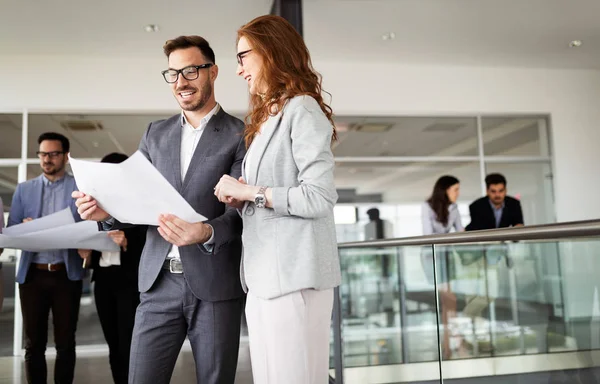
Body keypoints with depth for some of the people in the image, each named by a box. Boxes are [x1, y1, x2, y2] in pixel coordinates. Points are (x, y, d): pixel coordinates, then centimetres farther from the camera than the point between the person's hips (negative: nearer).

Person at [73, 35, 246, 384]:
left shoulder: (241, 135, -1)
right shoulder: (156, 134, 14)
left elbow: (242, 210, -8)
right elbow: (138, 199, 13)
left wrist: (207, 233, -26)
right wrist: (107, 209, -7)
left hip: (215, 283, -3)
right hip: (159, 282, 4)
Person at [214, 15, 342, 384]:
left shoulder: (301, 110, -8)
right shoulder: (267, 117, 20)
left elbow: (320, 197, -17)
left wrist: (250, 192, -10)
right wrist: (239, 197, 6)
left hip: (294, 276, -9)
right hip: (263, 277, 9)